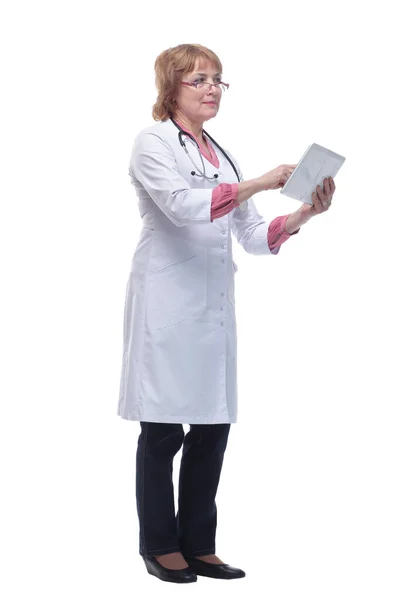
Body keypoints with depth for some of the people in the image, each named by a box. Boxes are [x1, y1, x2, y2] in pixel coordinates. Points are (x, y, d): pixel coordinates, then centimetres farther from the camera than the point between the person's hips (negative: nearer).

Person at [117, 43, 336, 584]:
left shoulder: (221, 155, 18)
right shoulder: (153, 143, -1)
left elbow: (254, 237, 13)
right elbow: (182, 205, -20)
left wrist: (306, 212, -2)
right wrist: (260, 183, -22)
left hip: (214, 306, 6)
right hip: (167, 302, -6)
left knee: (213, 427, 7)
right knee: (164, 429, 1)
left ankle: (198, 546, 19)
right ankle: (160, 544, 17)